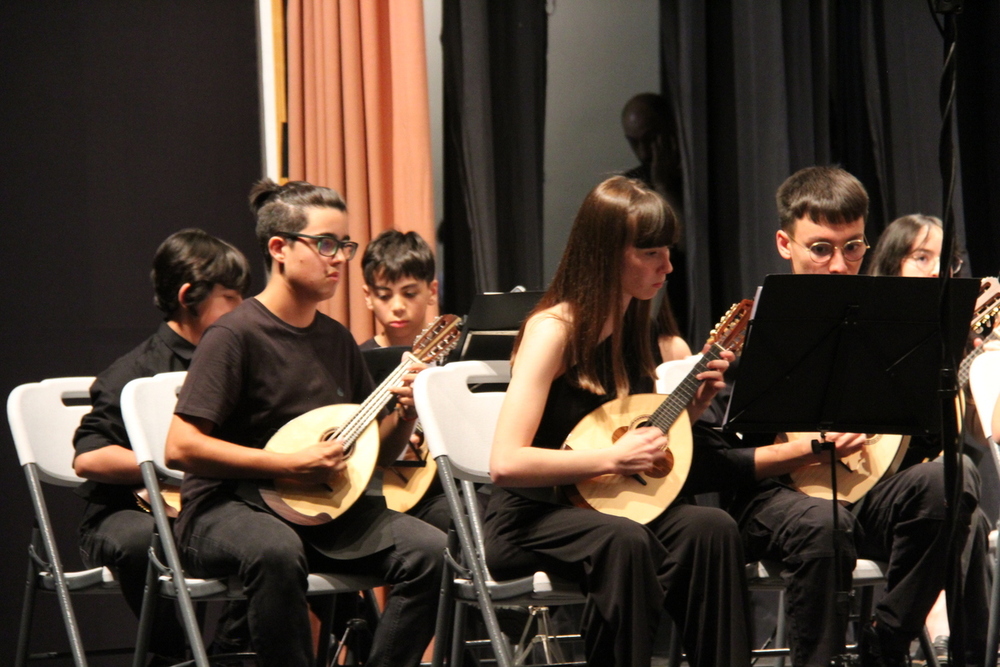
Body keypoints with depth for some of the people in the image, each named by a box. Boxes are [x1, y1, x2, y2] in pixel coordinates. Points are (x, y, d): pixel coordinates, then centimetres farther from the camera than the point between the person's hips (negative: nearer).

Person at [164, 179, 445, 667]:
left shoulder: (336, 340, 12)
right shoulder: (237, 335, -10)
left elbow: (378, 454, 18)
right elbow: (180, 448, -17)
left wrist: (405, 413, -4)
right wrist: (291, 465, -20)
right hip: (228, 509, -6)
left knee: (430, 550, -17)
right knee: (276, 550, -40)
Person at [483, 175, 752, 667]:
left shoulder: (632, 326, 9)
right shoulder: (554, 330, -16)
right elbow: (505, 463, -25)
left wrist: (694, 403, 0)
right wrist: (613, 458, -24)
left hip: (605, 507, 7)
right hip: (530, 520, -7)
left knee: (710, 527, -21)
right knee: (624, 540, -36)